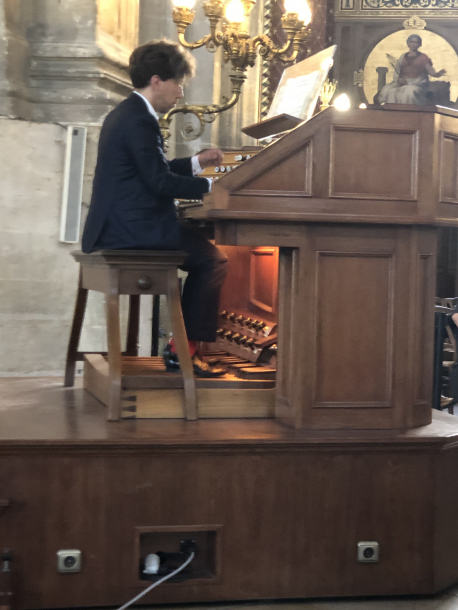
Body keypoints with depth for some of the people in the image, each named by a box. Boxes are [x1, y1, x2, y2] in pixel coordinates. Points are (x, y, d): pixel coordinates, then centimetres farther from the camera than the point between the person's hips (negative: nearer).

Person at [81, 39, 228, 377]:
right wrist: (209, 186, -11)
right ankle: (185, 349, -5)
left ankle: (182, 344, 13)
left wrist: (196, 162, 27)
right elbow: (160, 182, -21)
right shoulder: (140, 120, -16)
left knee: (203, 248, 17)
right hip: (131, 232, -11)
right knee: (214, 259, -9)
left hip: (116, 227, 11)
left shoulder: (128, 113, 18)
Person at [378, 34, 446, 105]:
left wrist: (436, 74, -26)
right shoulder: (403, 57, 21)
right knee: (387, 91, -27)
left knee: (410, 92, -39)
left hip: (417, 84, -3)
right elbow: (396, 71, 16)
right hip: (403, 82, 3)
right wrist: (398, 79, -8)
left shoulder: (423, 57, 12)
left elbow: (430, 69, -3)